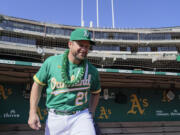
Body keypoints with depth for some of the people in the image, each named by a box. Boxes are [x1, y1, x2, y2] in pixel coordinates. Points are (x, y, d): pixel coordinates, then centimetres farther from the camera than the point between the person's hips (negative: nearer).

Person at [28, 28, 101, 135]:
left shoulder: (92, 70, 1)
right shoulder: (51, 62, -4)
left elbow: (95, 93, 17)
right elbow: (38, 84, 4)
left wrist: (91, 113, 6)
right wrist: (33, 113, -1)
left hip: (81, 117, 0)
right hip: (55, 118, 1)